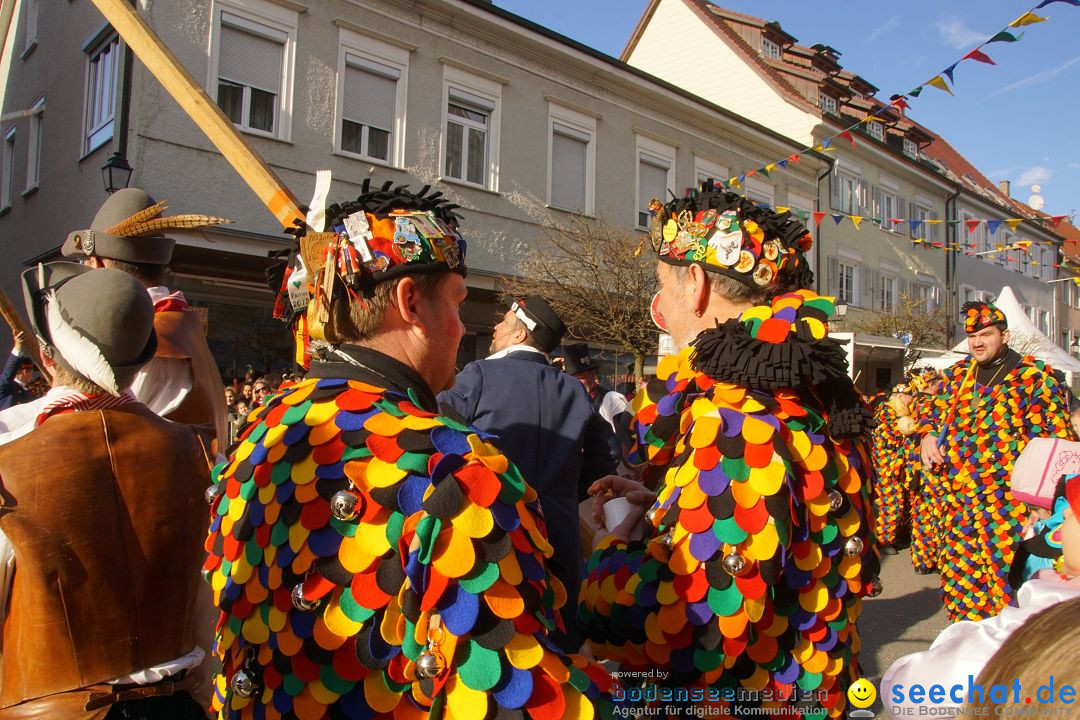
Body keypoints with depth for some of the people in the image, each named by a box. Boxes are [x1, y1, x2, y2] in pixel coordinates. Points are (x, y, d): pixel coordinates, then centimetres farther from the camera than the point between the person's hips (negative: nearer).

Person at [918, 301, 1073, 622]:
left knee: (1005, 575, -6)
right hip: (957, 495, 6)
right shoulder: (957, 374, 14)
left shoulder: (1035, 376, -2)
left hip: (1008, 498, -5)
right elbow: (934, 411, 27)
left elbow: (1055, 437, -4)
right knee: (959, 575, 12)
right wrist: (929, 435, 5)